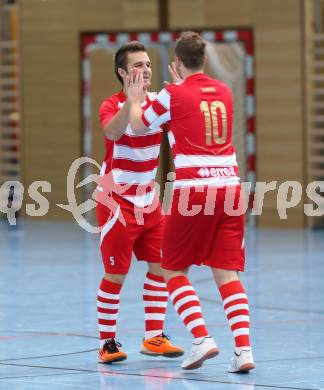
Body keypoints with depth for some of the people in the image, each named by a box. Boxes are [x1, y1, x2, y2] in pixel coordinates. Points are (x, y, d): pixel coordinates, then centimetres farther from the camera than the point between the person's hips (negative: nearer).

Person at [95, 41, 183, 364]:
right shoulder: (112, 106, -13)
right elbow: (112, 132, -35)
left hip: (148, 201, 5)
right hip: (116, 201, -5)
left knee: (161, 266, 3)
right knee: (116, 274, -4)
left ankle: (153, 337, 13)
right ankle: (107, 343, 7)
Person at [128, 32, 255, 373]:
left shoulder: (173, 95, -2)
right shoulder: (224, 92, 12)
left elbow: (138, 127, 13)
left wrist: (134, 99, 31)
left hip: (193, 190, -4)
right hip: (229, 186, 4)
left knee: (174, 270, 10)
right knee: (227, 272, 4)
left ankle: (202, 339, -6)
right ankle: (243, 349, -10)